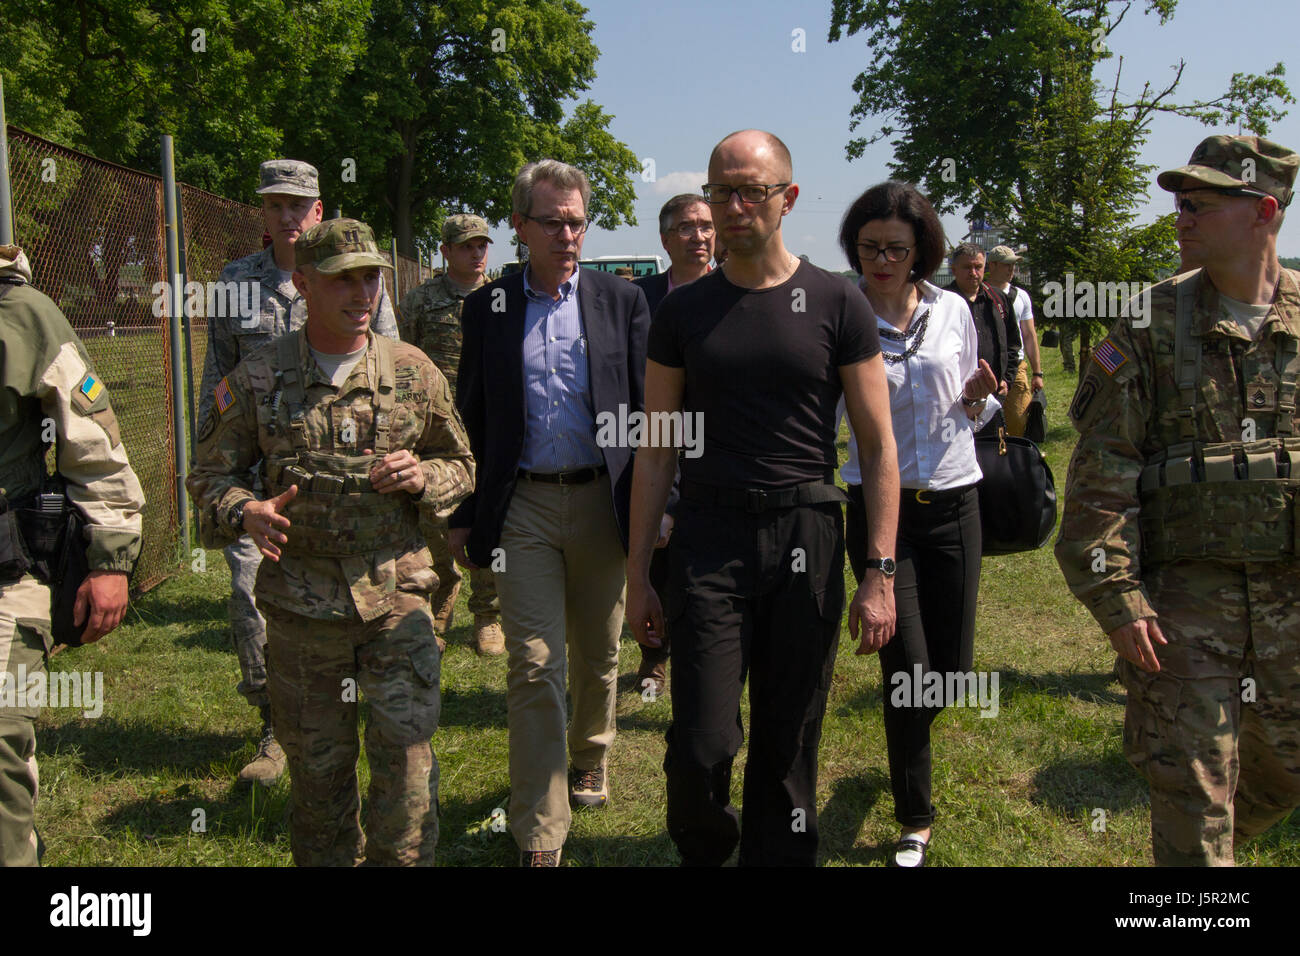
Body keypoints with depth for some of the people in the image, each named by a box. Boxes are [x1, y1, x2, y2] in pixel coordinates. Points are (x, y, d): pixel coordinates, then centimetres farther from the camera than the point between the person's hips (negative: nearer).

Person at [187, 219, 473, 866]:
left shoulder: (413, 372, 4)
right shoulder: (258, 377, 1)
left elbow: (462, 467, 13)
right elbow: (210, 474, 6)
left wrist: (423, 477, -10)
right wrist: (246, 512, -16)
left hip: (396, 591, 0)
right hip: (301, 602, 0)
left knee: (405, 746, -7)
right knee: (316, 764, 11)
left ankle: (402, 860, 13)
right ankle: (325, 862, 32)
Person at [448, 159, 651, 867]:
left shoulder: (621, 300, 3)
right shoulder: (487, 308, 3)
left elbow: (646, 409, 3)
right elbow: (472, 417, 7)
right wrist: (461, 516, 6)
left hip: (602, 502, 1)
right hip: (522, 506, -1)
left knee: (598, 656, 16)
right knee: (534, 669, -3)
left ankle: (590, 759, 44)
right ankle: (540, 839, 4)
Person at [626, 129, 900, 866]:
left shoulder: (836, 305, 2)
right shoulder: (684, 312, 7)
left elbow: (878, 444, 2)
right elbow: (657, 450, 9)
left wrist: (881, 572, -5)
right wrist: (638, 575, 6)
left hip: (806, 535, 0)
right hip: (710, 536, 1)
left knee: (788, 748, 7)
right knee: (702, 746, -3)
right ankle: (702, 850, 27)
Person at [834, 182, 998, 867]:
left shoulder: (952, 311, 4)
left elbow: (966, 414, 14)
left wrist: (976, 396, -7)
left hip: (952, 502, 3)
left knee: (951, 671, 7)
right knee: (910, 670, -5)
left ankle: (905, 744, 44)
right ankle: (915, 820, 16)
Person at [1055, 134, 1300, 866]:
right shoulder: (1153, 326, -5)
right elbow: (1100, 476, -7)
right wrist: (1118, 599, -14)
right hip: (1185, 596, -3)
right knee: (1190, 785, 2)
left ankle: (1208, 841, 44)